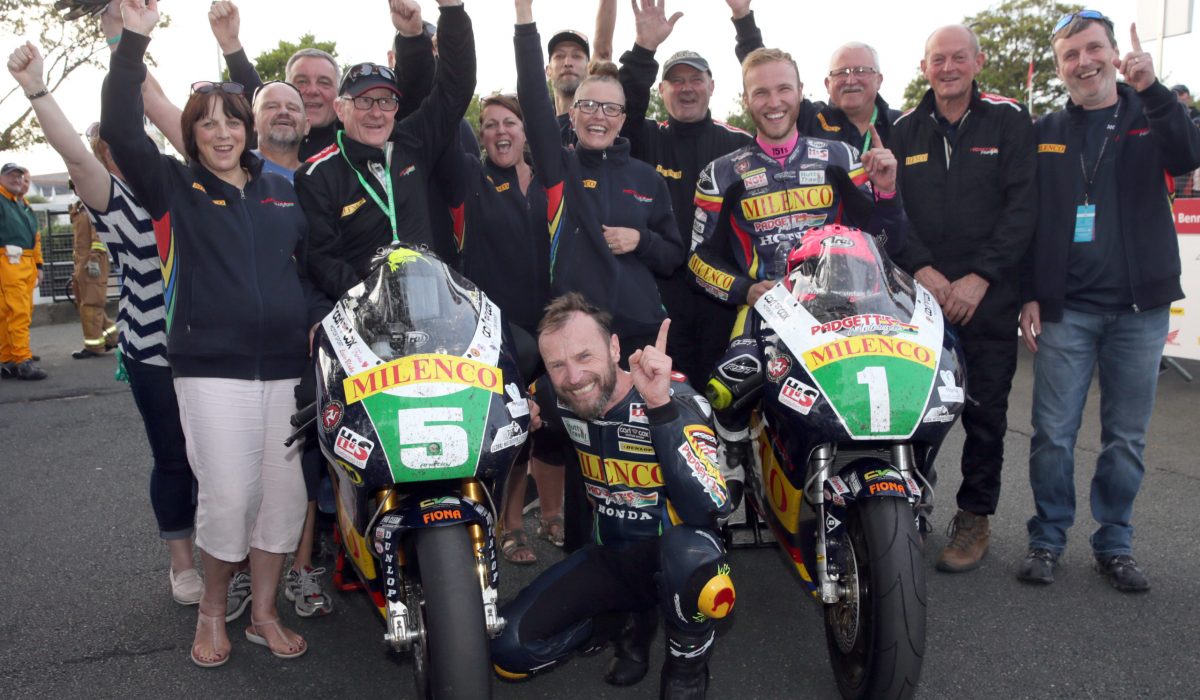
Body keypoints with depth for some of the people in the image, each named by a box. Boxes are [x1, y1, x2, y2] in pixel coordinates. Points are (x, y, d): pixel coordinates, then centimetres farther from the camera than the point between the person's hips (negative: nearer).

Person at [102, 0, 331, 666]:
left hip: (288, 363, 3)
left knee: (284, 493, 4)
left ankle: (264, 612, 23)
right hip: (212, 366, -3)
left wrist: (319, 318, 5)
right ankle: (212, 609, 18)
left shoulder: (282, 188, 16)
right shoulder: (176, 186, 7)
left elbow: (315, 262, 21)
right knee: (228, 495, -9)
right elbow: (122, 131, -8)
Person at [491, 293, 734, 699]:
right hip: (610, 556, 4)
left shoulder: (676, 400, -24)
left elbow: (707, 508, -40)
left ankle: (688, 659, -7)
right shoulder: (556, 396, -10)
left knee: (692, 554, -41)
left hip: (674, 554, -4)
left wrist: (659, 406, -45)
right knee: (508, 649, -10)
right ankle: (629, 618, 12)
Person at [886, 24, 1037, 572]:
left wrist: (980, 277, -12)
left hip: (988, 296, -2)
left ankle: (974, 516, 17)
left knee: (985, 412, 3)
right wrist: (922, 269, -9)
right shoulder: (905, 131, 11)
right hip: (919, 294, 2)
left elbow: (1022, 205, -3)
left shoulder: (1008, 122, 4)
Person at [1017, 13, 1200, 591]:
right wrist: (1029, 296, 0)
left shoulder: (1150, 118, 6)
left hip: (1139, 307, 0)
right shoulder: (1045, 134, 9)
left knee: (1126, 438, 7)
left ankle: (1114, 544, 21)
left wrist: (1151, 89, -28)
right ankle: (1047, 539, 15)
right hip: (1065, 308, 0)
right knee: (1053, 434, 0)